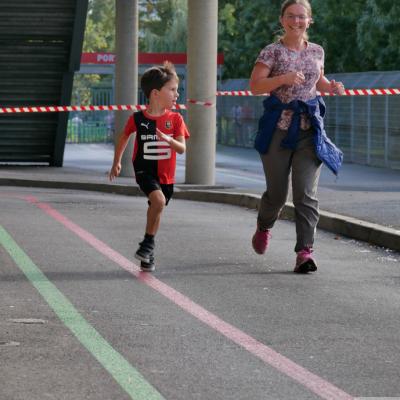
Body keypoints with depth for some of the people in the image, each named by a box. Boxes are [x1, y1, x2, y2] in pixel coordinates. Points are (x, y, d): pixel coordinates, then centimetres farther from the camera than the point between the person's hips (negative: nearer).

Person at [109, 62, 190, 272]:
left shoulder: (175, 119, -5)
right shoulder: (138, 118, -9)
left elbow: (182, 148, -10)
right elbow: (124, 137, 10)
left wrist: (169, 140, -30)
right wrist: (117, 162, 16)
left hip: (166, 174, 3)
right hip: (144, 170, -3)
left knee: (156, 209, 13)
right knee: (158, 200, -26)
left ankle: (147, 250, 30)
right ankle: (148, 243, -13)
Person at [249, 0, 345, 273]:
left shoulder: (317, 51, 10)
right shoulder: (273, 52, -2)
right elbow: (255, 86, -9)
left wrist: (331, 87, 5)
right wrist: (283, 78, -22)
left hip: (310, 128, 2)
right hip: (279, 127, -2)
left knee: (306, 192, -9)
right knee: (277, 192, 6)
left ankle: (305, 250, -11)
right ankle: (264, 226, 39)